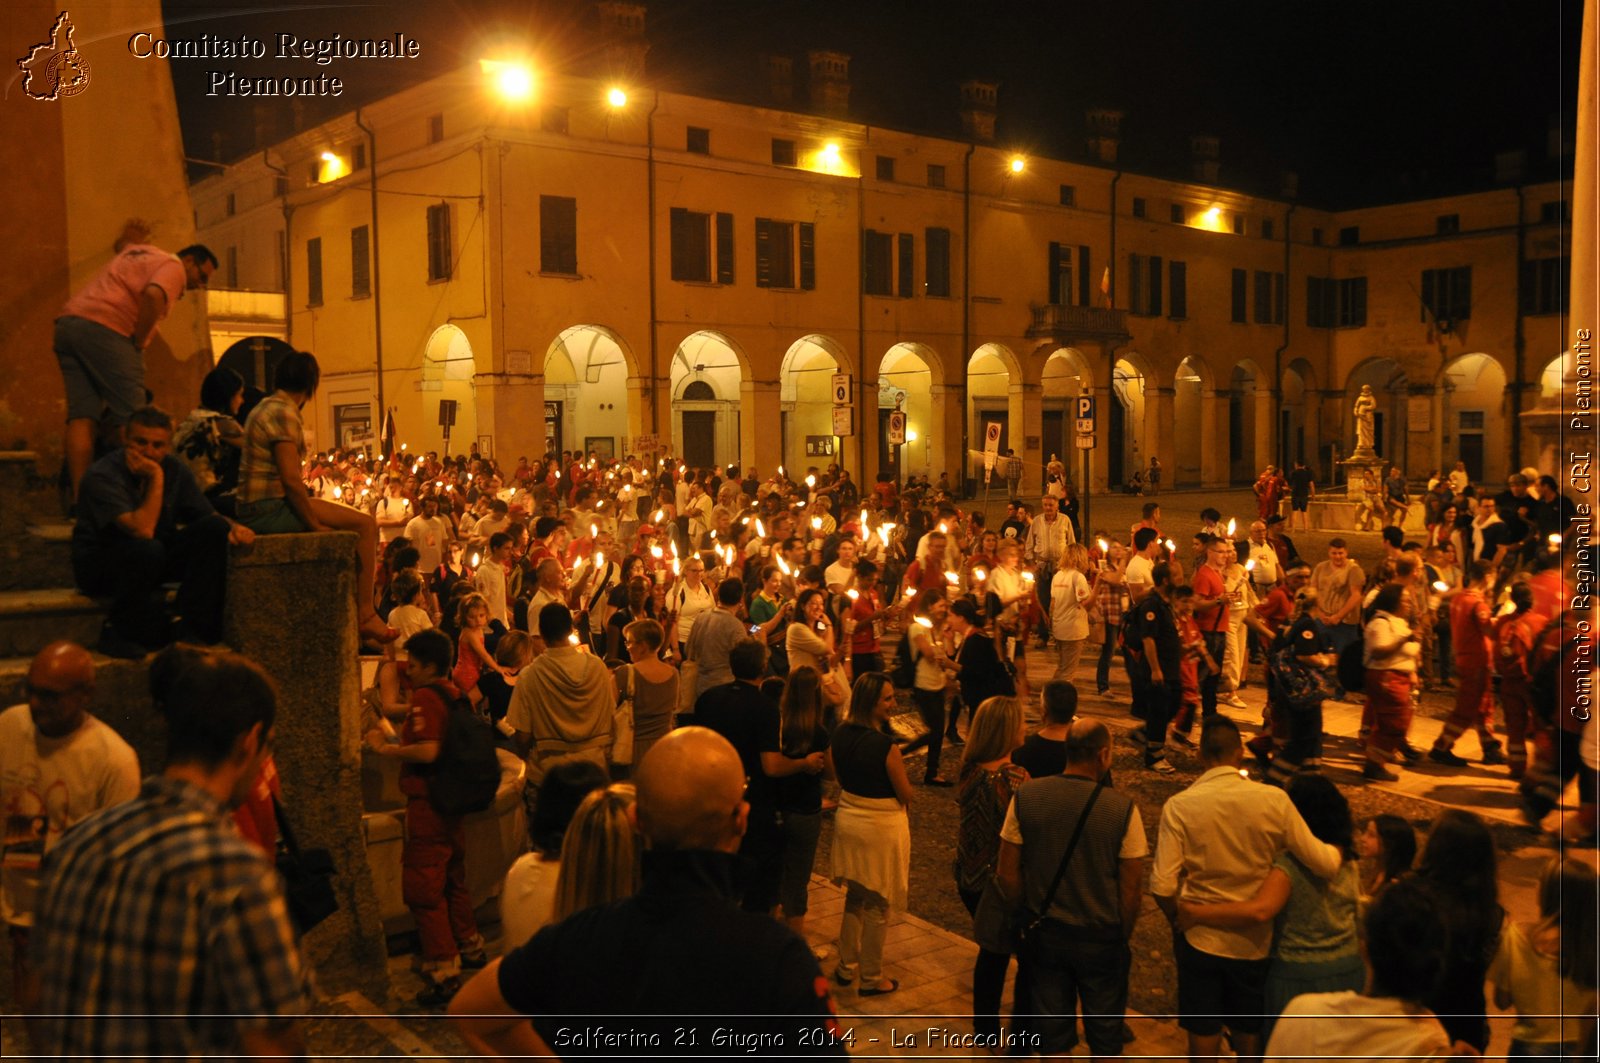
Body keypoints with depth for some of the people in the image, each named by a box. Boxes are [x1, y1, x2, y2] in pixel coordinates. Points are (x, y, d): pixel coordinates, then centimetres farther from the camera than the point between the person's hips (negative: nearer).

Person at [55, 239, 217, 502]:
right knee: (130, 417, -6)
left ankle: (80, 497, -6)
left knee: (81, 416, 0)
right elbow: (153, 295, -19)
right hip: (103, 328, -8)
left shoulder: (141, 251, 29)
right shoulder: (174, 267, 2)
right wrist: (139, 341, -11)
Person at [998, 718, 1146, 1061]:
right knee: (1105, 1035, 19)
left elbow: (1008, 875, -6)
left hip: (1045, 934, 2)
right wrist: (1123, 936, 5)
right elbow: (1130, 890, -12)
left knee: (1053, 1034, 19)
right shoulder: (1122, 808, -19)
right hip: (1102, 939, -2)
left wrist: (1030, 916, 10)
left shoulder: (1026, 797, -13)